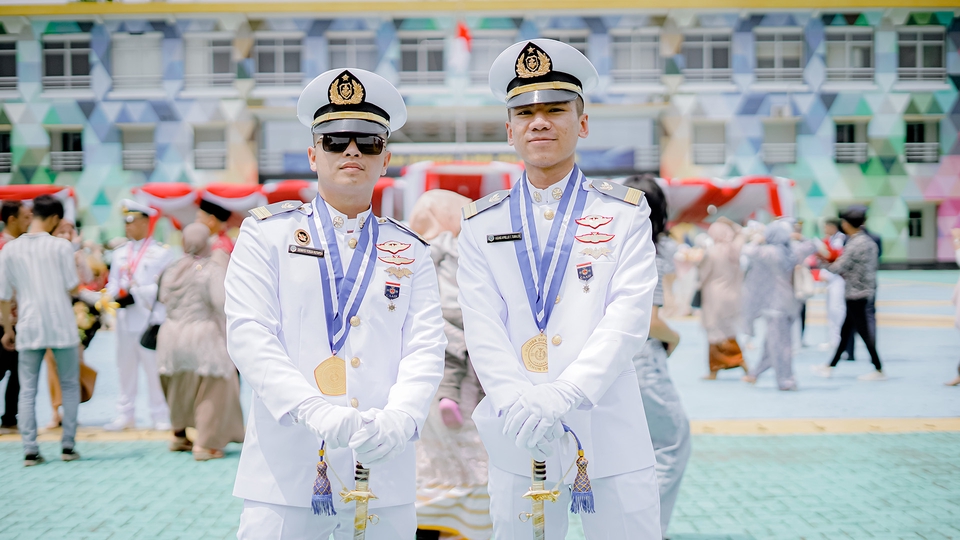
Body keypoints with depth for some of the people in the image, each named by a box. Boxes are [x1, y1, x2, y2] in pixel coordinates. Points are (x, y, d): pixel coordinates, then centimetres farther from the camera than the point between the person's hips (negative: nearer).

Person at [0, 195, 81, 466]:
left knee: (27, 390, 6)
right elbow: (73, 288, -5)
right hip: (61, 325, -2)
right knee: (70, 385, 11)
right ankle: (68, 446, 9)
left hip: (29, 328, 2)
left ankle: (30, 451, 2)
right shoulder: (61, 246, -7)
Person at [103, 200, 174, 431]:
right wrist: (113, 295, -7)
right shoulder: (120, 254, 17)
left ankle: (161, 416, 2)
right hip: (125, 318, 5)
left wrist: (135, 295, -14)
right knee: (126, 368, 7)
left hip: (149, 318, -5)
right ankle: (125, 416, 14)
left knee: (154, 368, -5)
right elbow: (113, 282, 15)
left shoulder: (161, 253, 1)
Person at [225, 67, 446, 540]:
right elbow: (249, 337, -4)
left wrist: (397, 421, -18)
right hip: (286, 471, -2)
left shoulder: (410, 253, 13)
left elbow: (425, 349, 2)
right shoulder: (266, 234, 7)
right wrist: (318, 411, -19)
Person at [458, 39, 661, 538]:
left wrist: (562, 395, -21)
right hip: (518, 441, 1)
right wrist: (518, 404, -19)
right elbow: (482, 328, -1)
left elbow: (628, 318, -7)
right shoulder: (482, 225, 10)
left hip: (611, 437, -1)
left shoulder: (624, 214, 5)